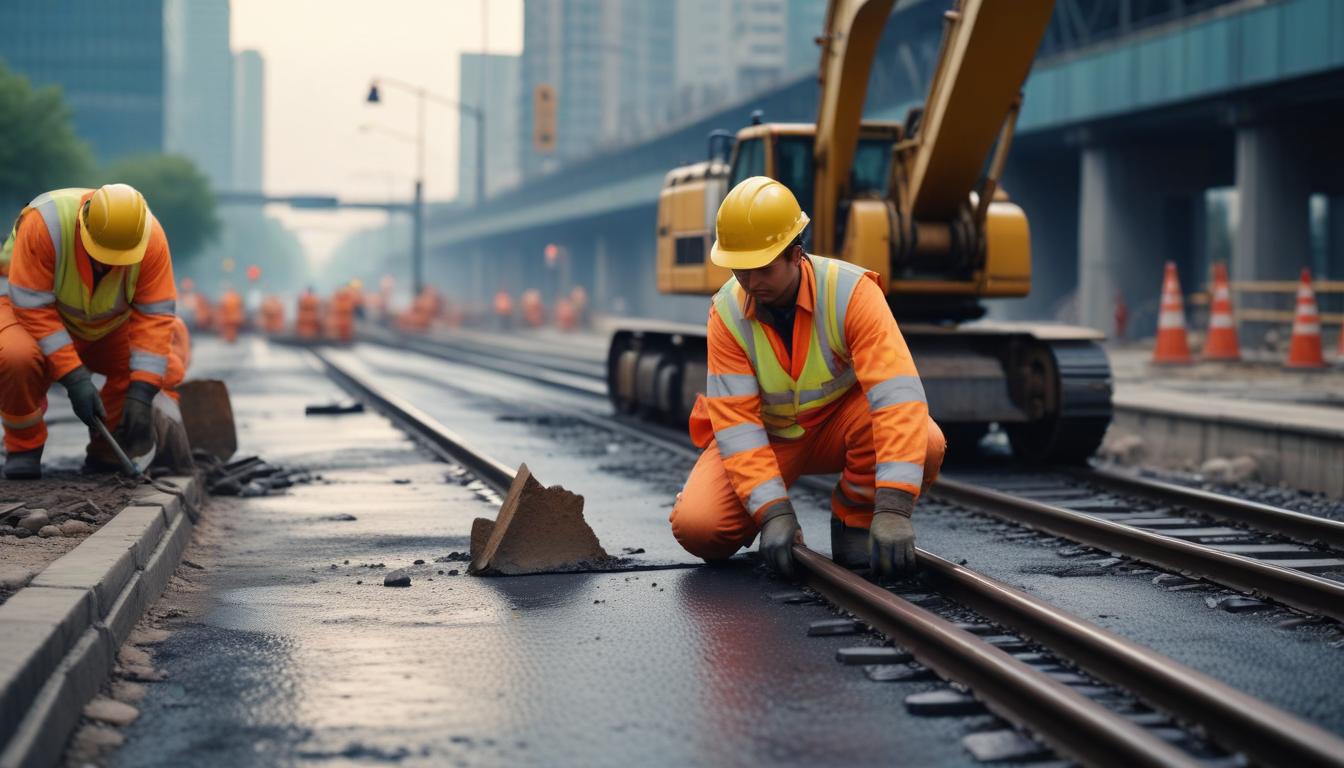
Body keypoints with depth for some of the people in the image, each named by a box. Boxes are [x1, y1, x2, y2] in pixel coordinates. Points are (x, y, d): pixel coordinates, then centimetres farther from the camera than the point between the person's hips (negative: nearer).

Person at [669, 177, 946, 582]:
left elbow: (898, 393, -37)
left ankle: (854, 519, -4)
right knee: (696, 526, -25)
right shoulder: (727, 313, -20)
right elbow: (735, 420, -22)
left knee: (926, 443, -33)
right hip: (765, 436, 1)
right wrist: (773, 513, -36)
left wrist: (893, 507, -47)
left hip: (840, 423, -1)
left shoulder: (851, 292, -27)